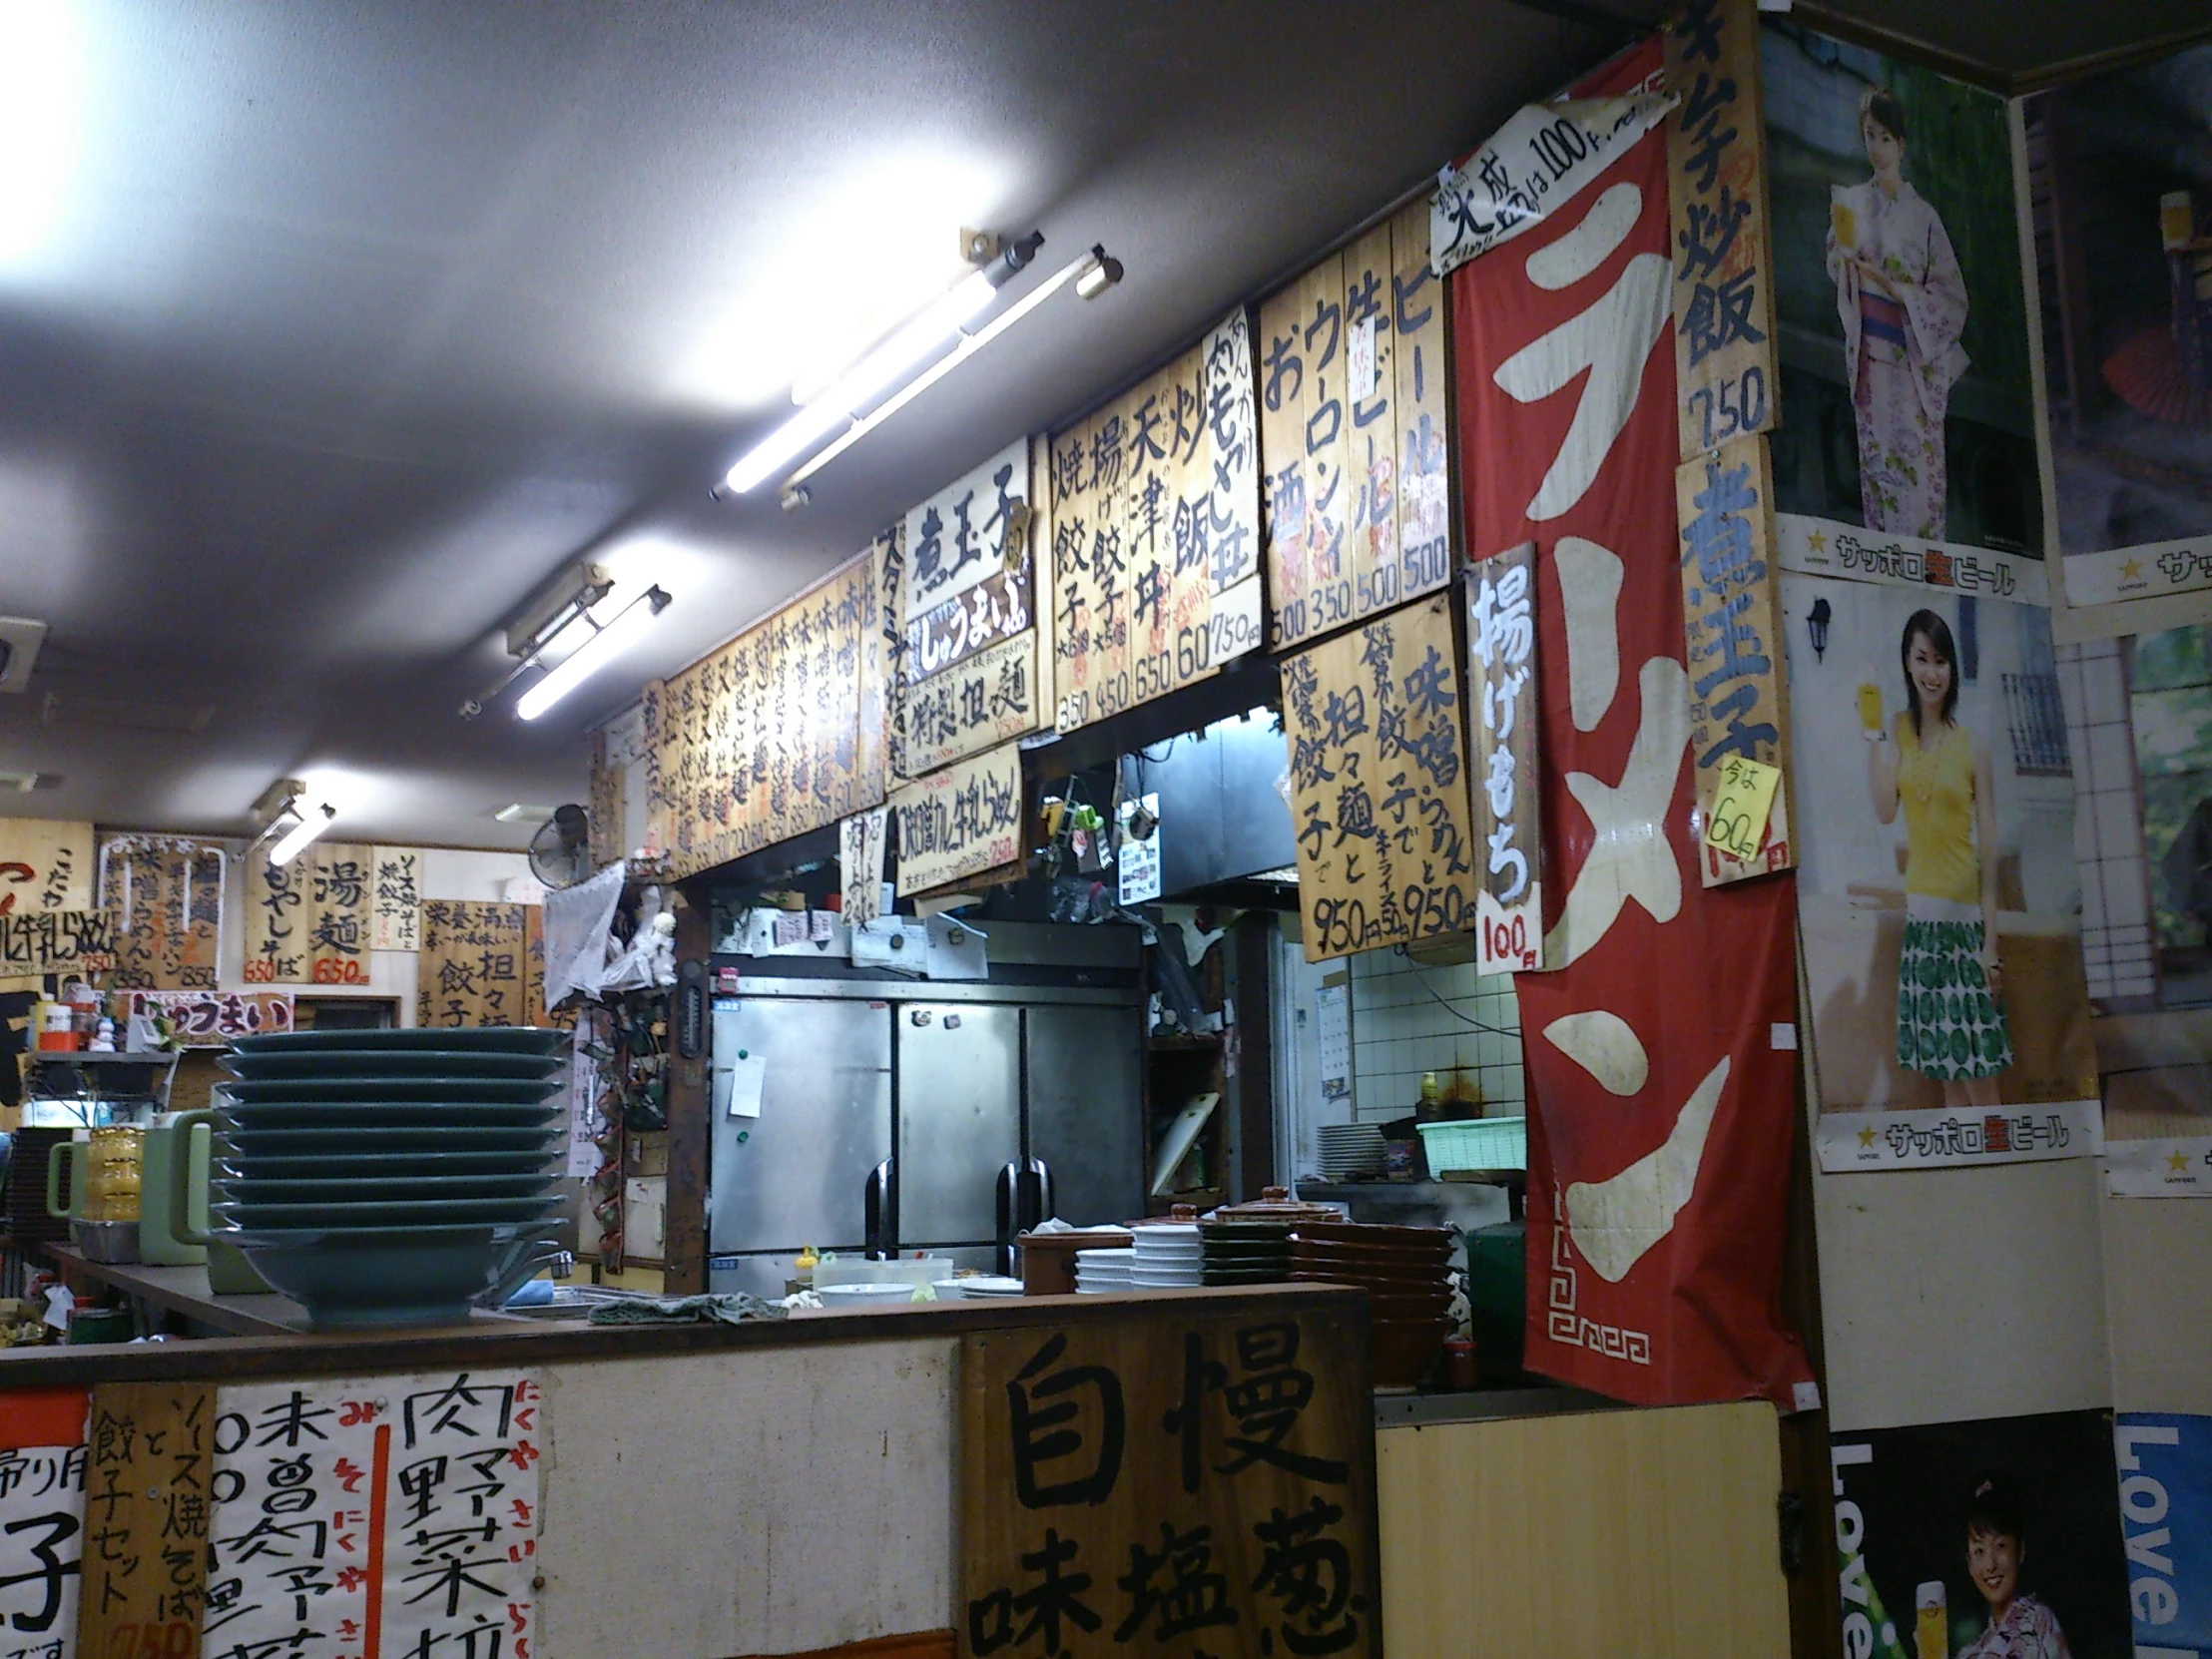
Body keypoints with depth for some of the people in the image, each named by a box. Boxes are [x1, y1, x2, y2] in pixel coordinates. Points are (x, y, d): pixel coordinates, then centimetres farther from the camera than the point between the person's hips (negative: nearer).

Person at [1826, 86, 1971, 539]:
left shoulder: (1922, 214, 5)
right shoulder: (1851, 202, 11)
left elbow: (1952, 293, 3)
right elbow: (1836, 270, 9)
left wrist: (1905, 293, -13)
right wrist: (1847, 259, -13)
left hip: (1916, 355, -1)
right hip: (1870, 351, 1)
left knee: (1922, 465, -5)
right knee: (1877, 460, -1)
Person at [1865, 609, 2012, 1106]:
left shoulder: (1972, 747, -4)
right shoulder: (1898, 733, 6)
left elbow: (1989, 847, -4)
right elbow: (1885, 811, -9)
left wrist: (1991, 942, -7)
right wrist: (1872, 734, -12)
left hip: (1966, 915, -3)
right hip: (1921, 914, 3)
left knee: (1980, 1074, -3)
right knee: (1945, 1069, 10)